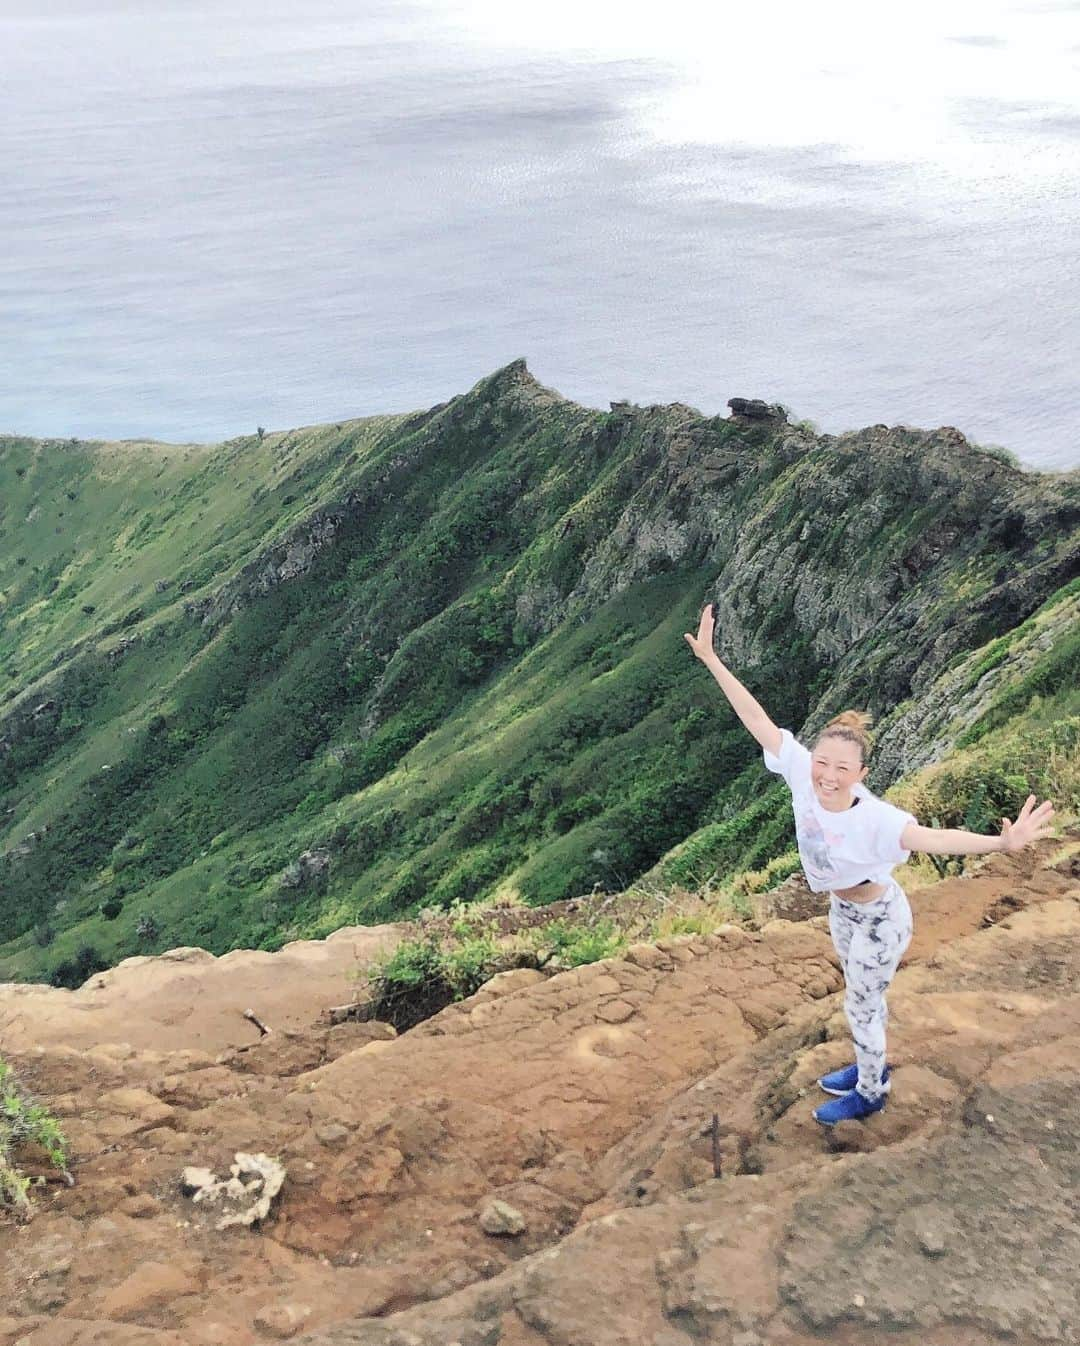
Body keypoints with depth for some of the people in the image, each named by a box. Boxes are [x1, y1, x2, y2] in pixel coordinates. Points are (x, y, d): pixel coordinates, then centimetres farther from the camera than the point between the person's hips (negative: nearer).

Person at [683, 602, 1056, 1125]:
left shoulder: (873, 819, -39)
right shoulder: (803, 775, -26)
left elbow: (934, 838, -54)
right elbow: (755, 718, -24)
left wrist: (1003, 842, -70)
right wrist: (710, 658, -24)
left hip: (878, 920, -6)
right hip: (842, 910, 6)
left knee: (861, 1006, 14)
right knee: (864, 996, 28)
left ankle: (869, 1094, 39)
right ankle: (871, 1067, 53)